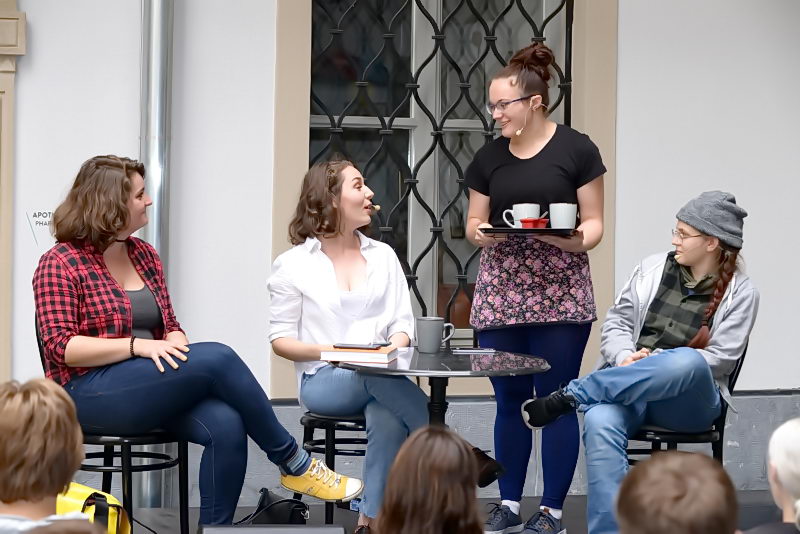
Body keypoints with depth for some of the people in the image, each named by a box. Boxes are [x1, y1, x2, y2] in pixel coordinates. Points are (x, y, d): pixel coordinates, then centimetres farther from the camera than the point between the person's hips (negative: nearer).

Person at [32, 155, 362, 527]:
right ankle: (293, 464, -12)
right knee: (218, 358, -26)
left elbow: (171, 327, 16)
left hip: (148, 389, 7)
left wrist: (176, 345, -10)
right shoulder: (61, 264, -5)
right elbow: (61, 346, -13)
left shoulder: (145, 256, 15)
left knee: (227, 426, -26)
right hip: (89, 393, -7)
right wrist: (139, 346, -23)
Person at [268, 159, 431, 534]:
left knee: (388, 419, -36)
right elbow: (280, 340, 2)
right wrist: (330, 351, -15)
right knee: (378, 376, -38)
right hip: (323, 380, -2)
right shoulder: (293, 265, 3)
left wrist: (391, 349, -13)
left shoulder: (383, 255, 14)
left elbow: (403, 324, 10)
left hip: (381, 376, 3)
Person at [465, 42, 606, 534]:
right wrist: (479, 232, -8)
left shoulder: (576, 149, -2)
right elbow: (475, 221, 14)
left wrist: (578, 239, -21)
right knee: (510, 401, 8)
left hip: (559, 293, -3)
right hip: (500, 293, 4)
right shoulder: (490, 157, 9)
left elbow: (593, 222, 0)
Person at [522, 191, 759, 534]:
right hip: (624, 387, 2)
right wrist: (626, 358, -11)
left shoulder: (741, 293, 3)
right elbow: (617, 321, 11)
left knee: (688, 362, -39)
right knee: (599, 424, -35)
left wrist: (660, 363, -15)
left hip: (688, 402, -2)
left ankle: (569, 396, -30)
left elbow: (720, 358, -5)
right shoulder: (653, 267, 13)